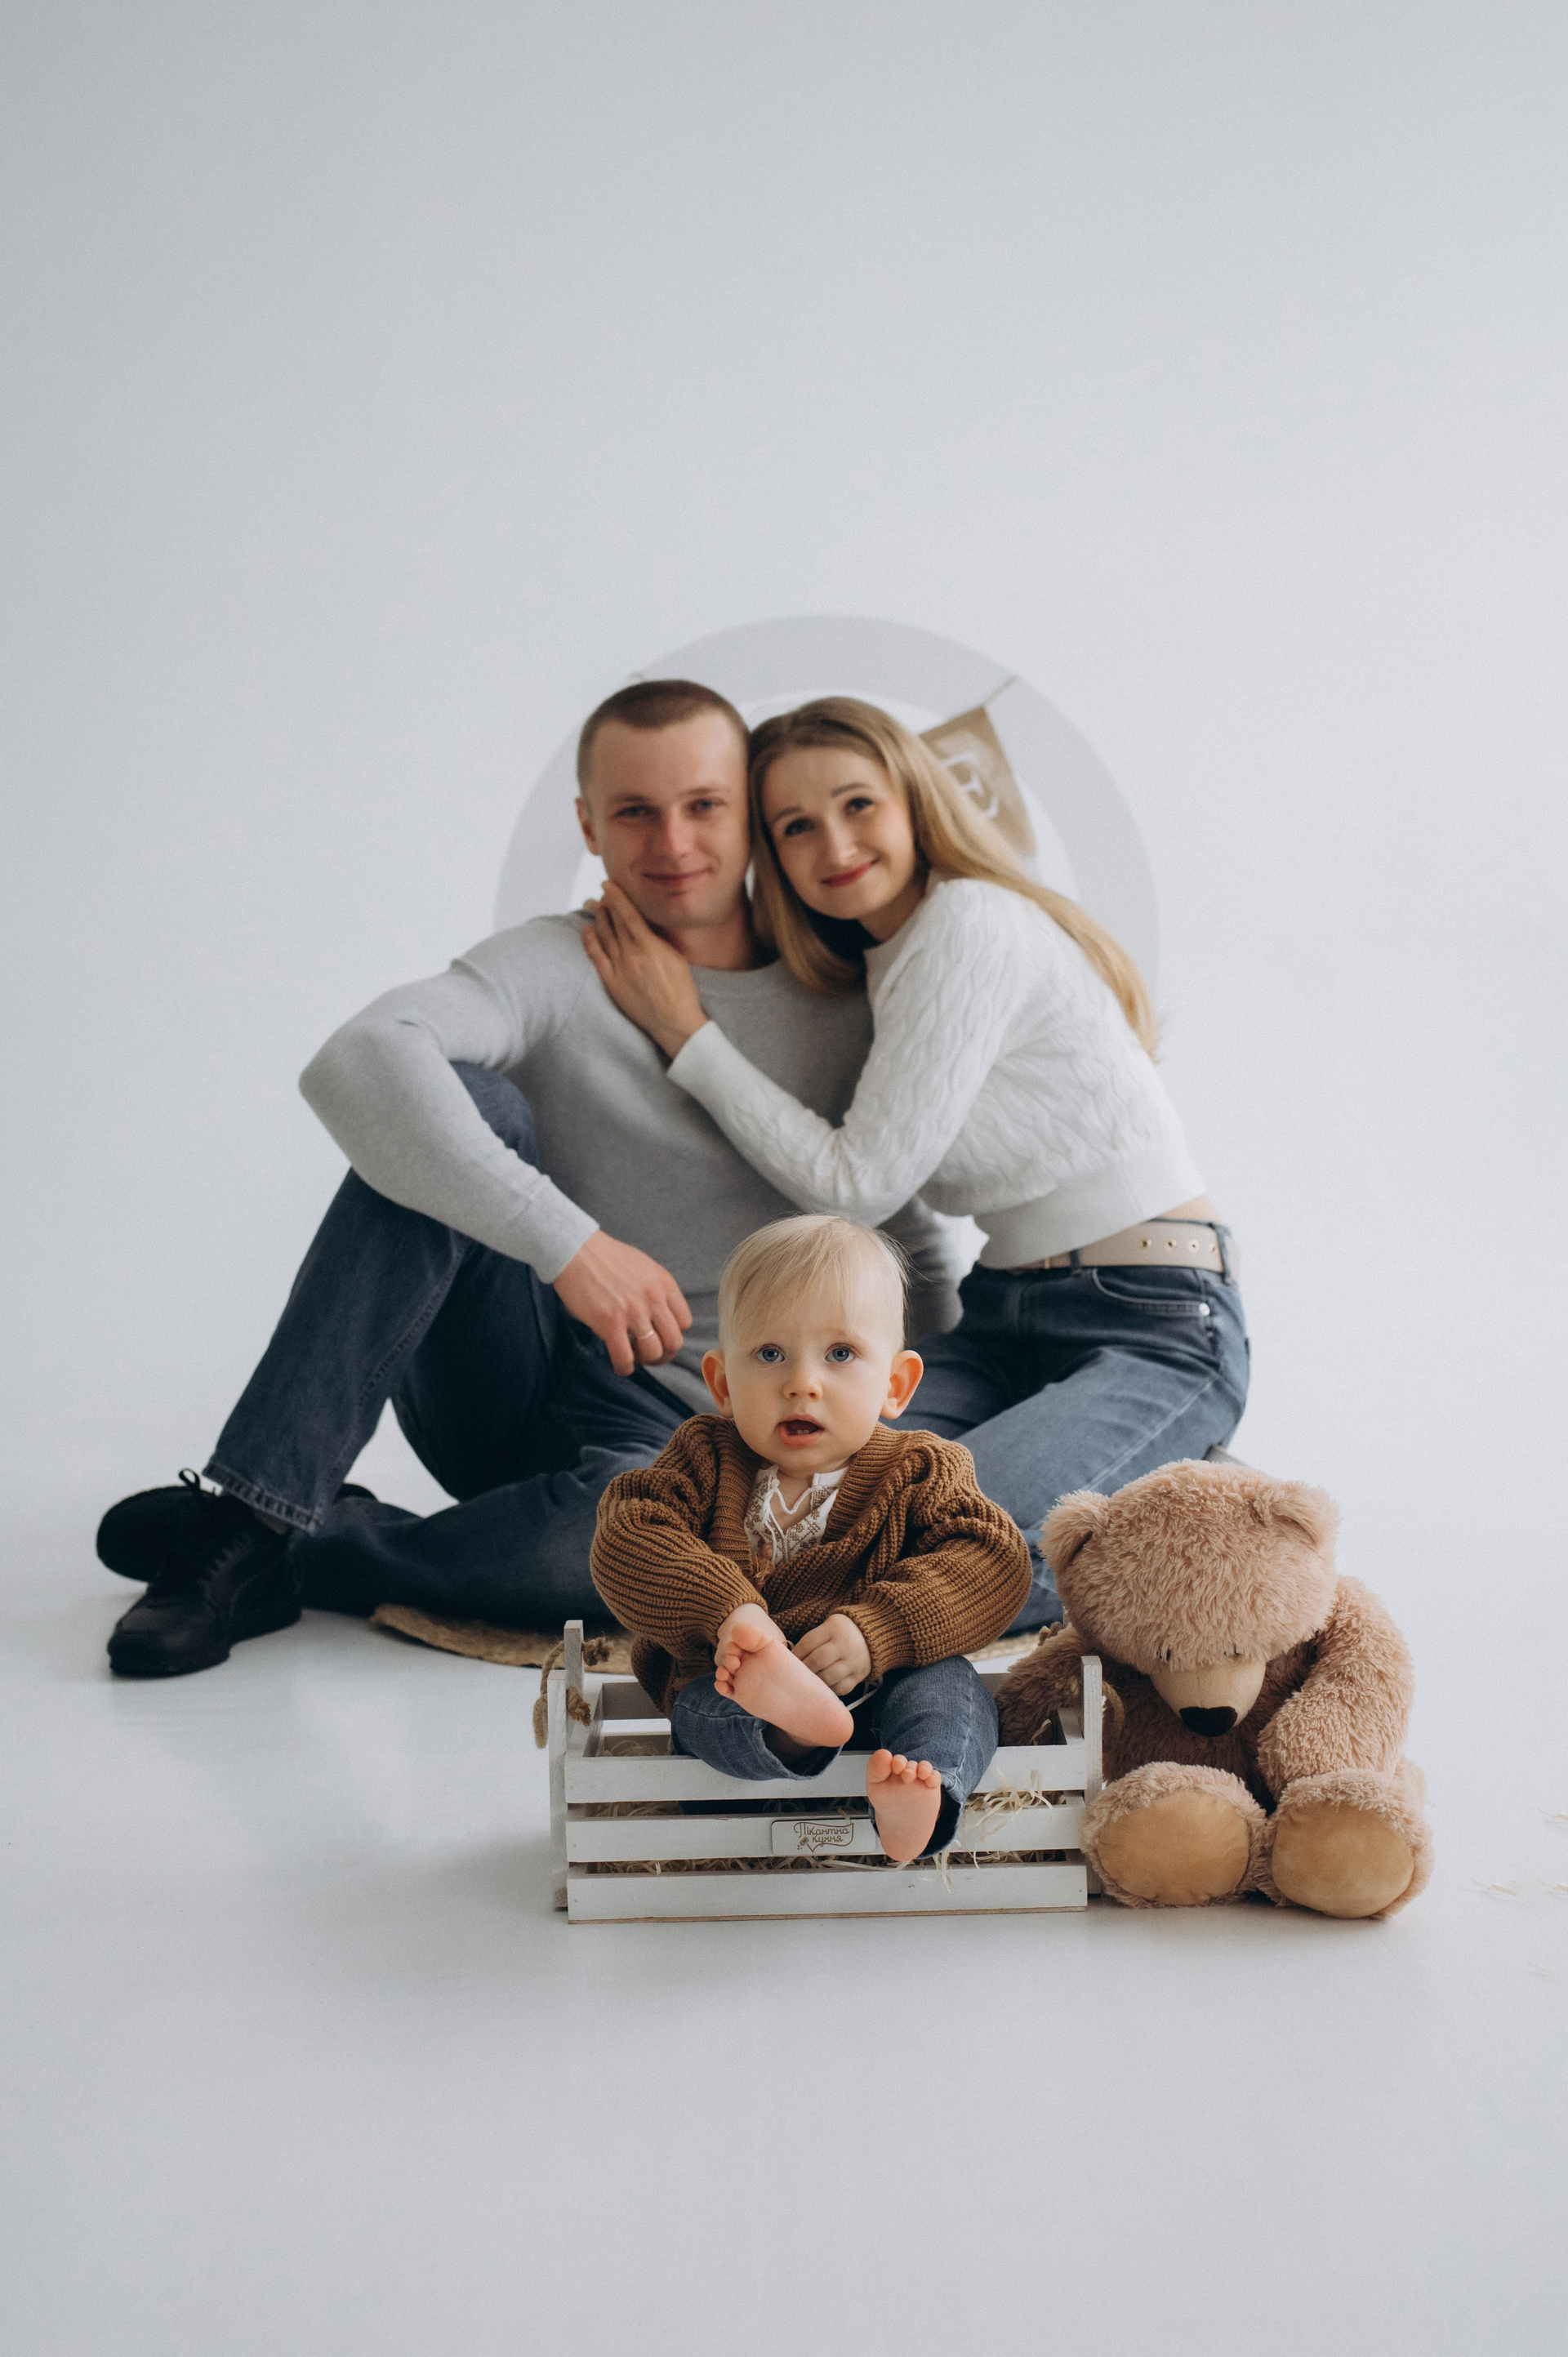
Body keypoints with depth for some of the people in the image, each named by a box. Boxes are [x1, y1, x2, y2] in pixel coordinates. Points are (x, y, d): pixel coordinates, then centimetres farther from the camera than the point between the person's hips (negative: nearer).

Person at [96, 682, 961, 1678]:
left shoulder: (842, 1004, 3)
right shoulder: (556, 970, -7)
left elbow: (906, 1216, 15)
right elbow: (358, 1062, -28)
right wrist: (567, 1241, -35)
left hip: (667, 1431, 1)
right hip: (503, 1386, -1)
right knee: (474, 1105, -27)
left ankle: (288, 1558, -15)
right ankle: (257, 1508, -28)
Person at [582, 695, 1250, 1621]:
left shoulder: (970, 922, -15)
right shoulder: (878, 963, 13)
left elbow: (859, 1180, -14)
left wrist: (685, 1030, -9)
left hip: (1156, 1333, -8)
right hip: (1005, 1318, 8)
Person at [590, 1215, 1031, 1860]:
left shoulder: (918, 1471, 3)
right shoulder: (706, 1460, 6)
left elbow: (995, 1560, -12)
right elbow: (623, 1540, -9)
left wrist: (876, 1631, -27)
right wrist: (723, 1611, -28)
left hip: (875, 1690, 0)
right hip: (733, 1685, 0)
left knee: (947, 1686, -28)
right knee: (700, 1708, -30)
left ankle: (918, 1789, -56)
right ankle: (784, 1726, -61)